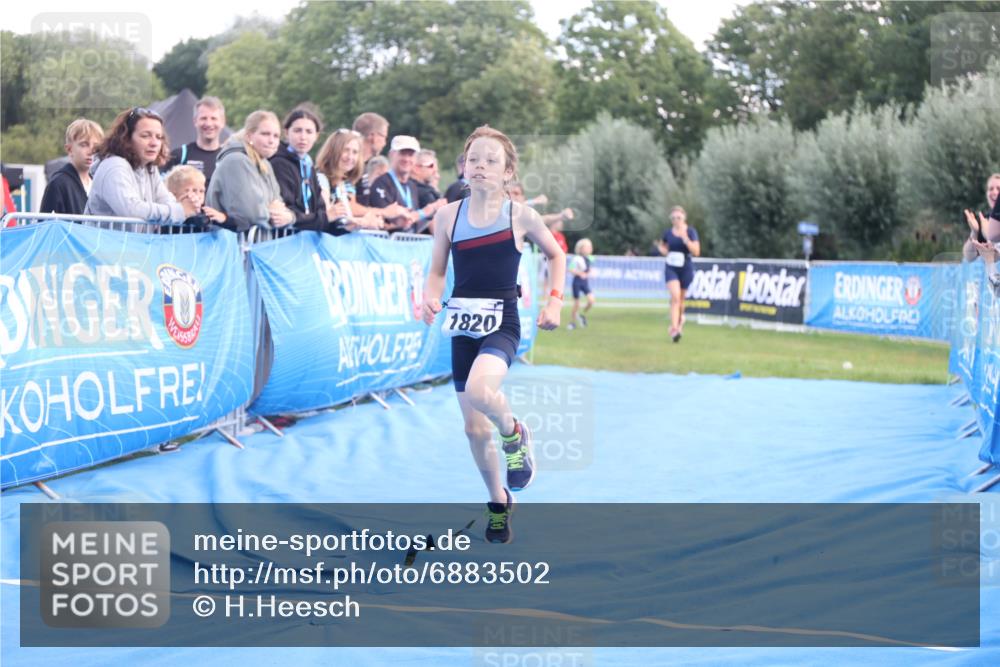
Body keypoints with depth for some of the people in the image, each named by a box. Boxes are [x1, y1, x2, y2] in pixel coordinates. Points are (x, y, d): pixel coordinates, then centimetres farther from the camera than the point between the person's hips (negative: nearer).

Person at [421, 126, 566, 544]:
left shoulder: (520, 216, -5)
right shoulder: (448, 215, 1)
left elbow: (556, 256, 11)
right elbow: (436, 271, 10)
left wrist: (555, 301, 1)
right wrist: (430, 299, -11)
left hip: (502, 324, -3)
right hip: (462, 324, 3)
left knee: (479, 390, -33)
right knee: (474, 428, 7)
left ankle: (514, 434, 0)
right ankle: (499, 502, 30)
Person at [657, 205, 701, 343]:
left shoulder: (691, 232, -7)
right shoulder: (668, 233, 0)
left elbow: (696, 252, -14)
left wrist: (686, 239, -26)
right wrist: (662, 250, -7)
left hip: (686, 269, 0)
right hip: (671, 269, 0)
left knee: (681, 299, 13)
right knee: (675, 296, -18)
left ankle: (680, 320, 43)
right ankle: (674, 329, -22)